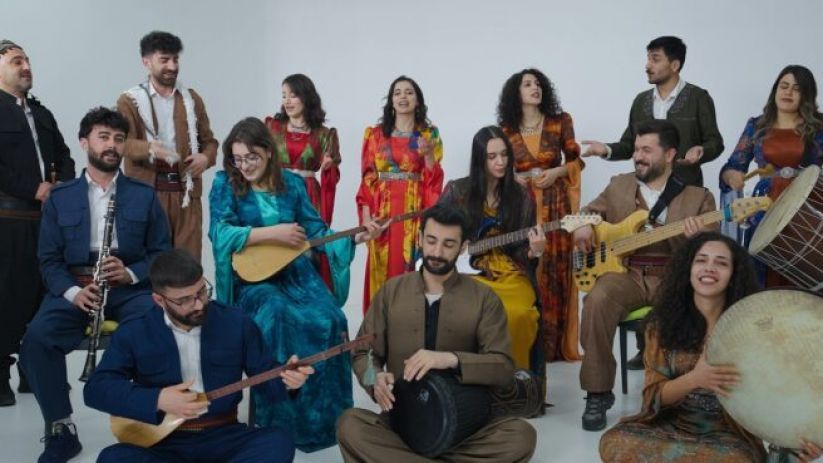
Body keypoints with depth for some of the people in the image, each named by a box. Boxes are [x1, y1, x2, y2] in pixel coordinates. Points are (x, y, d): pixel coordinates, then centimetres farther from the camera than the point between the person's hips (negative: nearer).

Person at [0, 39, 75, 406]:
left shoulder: (42, 112, 20)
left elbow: (64, 157, 19)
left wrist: (62, 187, 0)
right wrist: (34, 190, -13)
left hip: (47, 217, 6)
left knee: (43, 294, 7)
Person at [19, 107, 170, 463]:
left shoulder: (144, 195, 10)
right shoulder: (60, 197, 10)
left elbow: (162, 253, 6)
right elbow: (49, 259, 5)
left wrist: (130, 273, -15)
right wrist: (73, 291, -15)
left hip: (130, 287, 0)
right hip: (74, 287, 1)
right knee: (37, 338, -28)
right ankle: (61, 429, -11)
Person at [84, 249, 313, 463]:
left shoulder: (236, 322, 1)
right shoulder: (134, 333, -1)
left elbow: (264, 373, 7)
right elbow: (96, 387, -6)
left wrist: (286, 380, -18)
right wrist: (157, 400, -19)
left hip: (222, 436, 0)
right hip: (163, 443, 0)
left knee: (279, 441, -27)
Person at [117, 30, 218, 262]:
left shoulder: (191, 98, 15)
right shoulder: (130, 100, 3)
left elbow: (208, 140, 19)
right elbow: (123, 142, -11)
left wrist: (206, 157, -5)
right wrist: (151, 148, -32)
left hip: (185, 190, 3)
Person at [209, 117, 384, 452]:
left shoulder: (291, 183, 7)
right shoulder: (225, 183, -1)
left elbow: (316, 231, 8)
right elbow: (220, 233, -15)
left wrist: (355, 238, -7)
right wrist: (273, 233, -21)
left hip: (295, 272, 3)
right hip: (251, 278, -3)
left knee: (329, 320, -24)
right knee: (278, 319, -34)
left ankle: (325, 415, -8)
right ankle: (282, 420, -19)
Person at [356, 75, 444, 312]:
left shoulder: (429, 134, 8)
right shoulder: (375, 134, 9)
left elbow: (433, 179, 3)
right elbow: (368, 177, 5)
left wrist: (428, 153, -15)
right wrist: (366, 214, -4)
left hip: (414, 209, -1)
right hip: (382, 210, 1)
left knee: (409, 267, -5)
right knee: (381, 270, -1)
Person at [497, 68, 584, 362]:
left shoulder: (560, 122, 4)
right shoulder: (505, 131, 4)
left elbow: (575, 161, 9)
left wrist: (557, 172, -8)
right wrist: (513, 178, -7)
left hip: (556, 205, 1)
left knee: (558, 270, 0)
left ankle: (559, 343, 10)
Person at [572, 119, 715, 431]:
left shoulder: (698, 197, 7)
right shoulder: (618, 186, 15)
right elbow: (587, 212, 24)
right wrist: (582, 226, -1)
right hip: (625, 273, 1)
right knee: (598, 300, -32)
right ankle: (598, 394, -18)